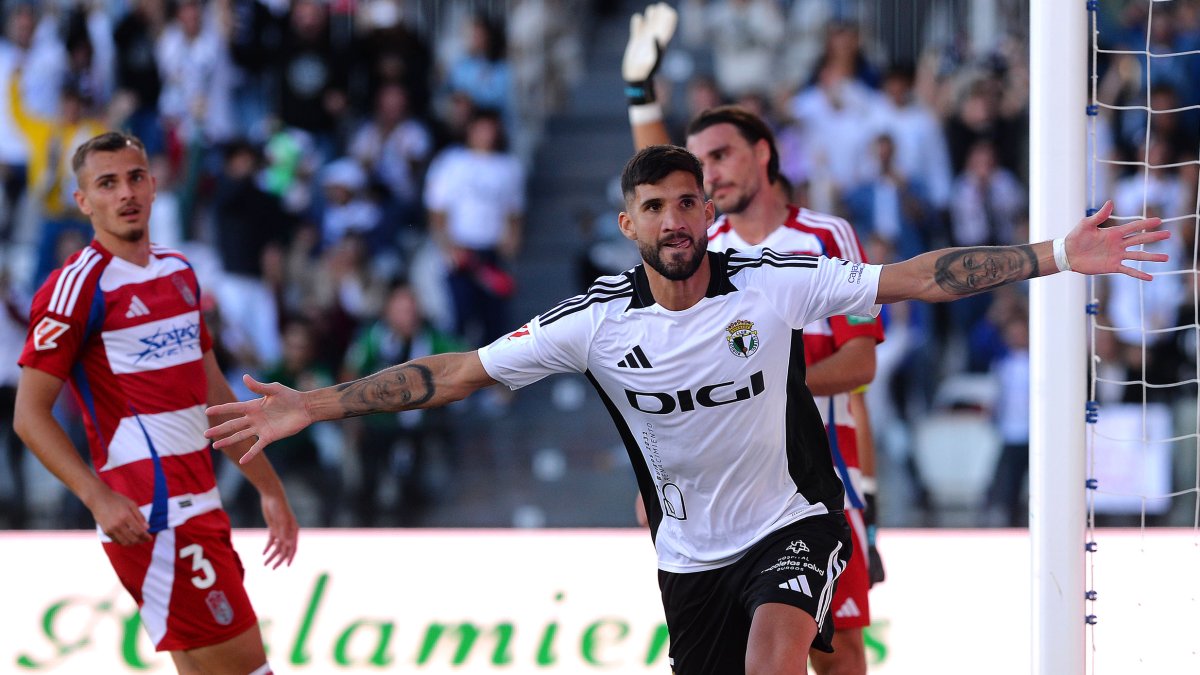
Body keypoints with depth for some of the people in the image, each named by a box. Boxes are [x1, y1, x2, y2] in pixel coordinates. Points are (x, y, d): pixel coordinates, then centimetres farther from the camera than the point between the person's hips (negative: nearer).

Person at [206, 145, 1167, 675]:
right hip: (691, 551, 3)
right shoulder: (598, 322, -9)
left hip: (793, 522, -3)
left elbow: (915, 277, -12)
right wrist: (313, 407, -14)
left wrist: (1056, 255, -20)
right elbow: (459, 372, -9)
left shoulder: (775, 283, -12)